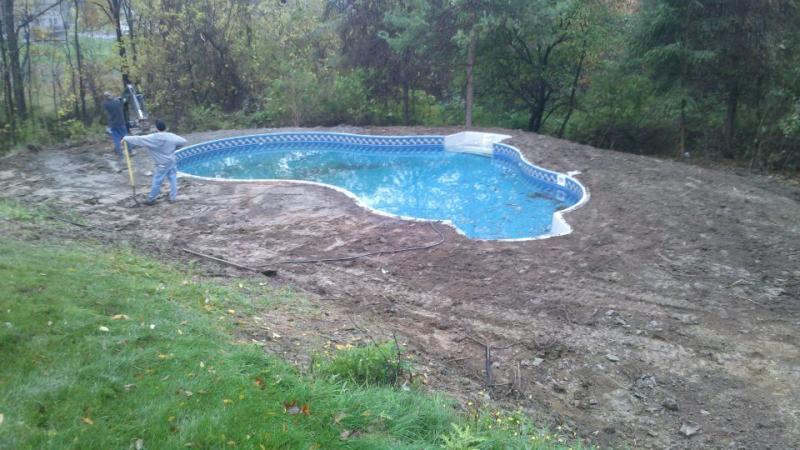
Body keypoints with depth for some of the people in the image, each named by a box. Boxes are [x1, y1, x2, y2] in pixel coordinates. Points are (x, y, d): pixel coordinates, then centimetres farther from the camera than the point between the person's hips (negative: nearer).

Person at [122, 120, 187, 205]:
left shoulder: (152, 138, -15)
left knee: (157, 182, 5)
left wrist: (126, 138, 1)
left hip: (162, 165, -4)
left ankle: (151, 199, 16)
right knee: (173, 179, 12)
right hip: (172, 162, 4)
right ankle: (173, 197, 18)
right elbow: (183, 141, 5)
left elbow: (138, 139, -11)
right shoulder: (172, 136, -4)